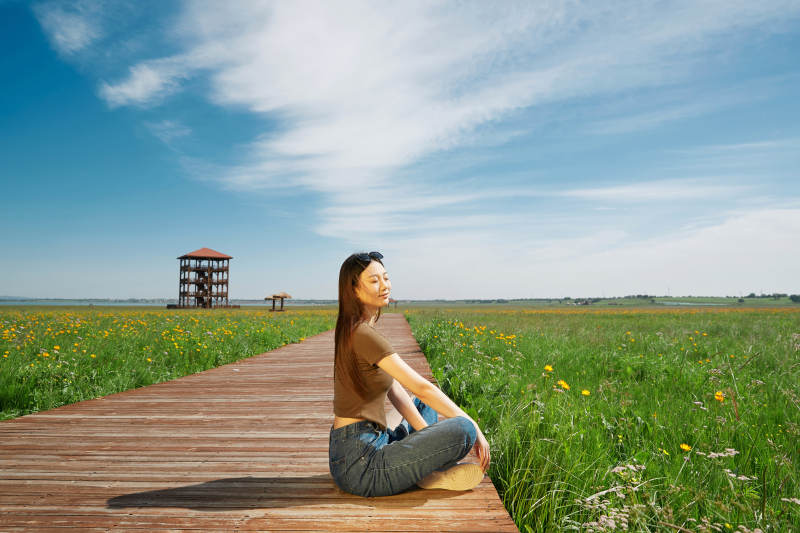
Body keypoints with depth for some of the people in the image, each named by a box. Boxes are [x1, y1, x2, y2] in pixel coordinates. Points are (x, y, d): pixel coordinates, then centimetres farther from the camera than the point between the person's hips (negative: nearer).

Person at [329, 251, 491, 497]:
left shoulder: (354, 329, 12)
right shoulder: (363, 334, -19)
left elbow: (395, 390, 10)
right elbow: (422, 388, -17)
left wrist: (430, 436, 4)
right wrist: (474, 427, -8)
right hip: (360, 463, -10)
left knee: (426, 408, 29)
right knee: (463, 429, -20)